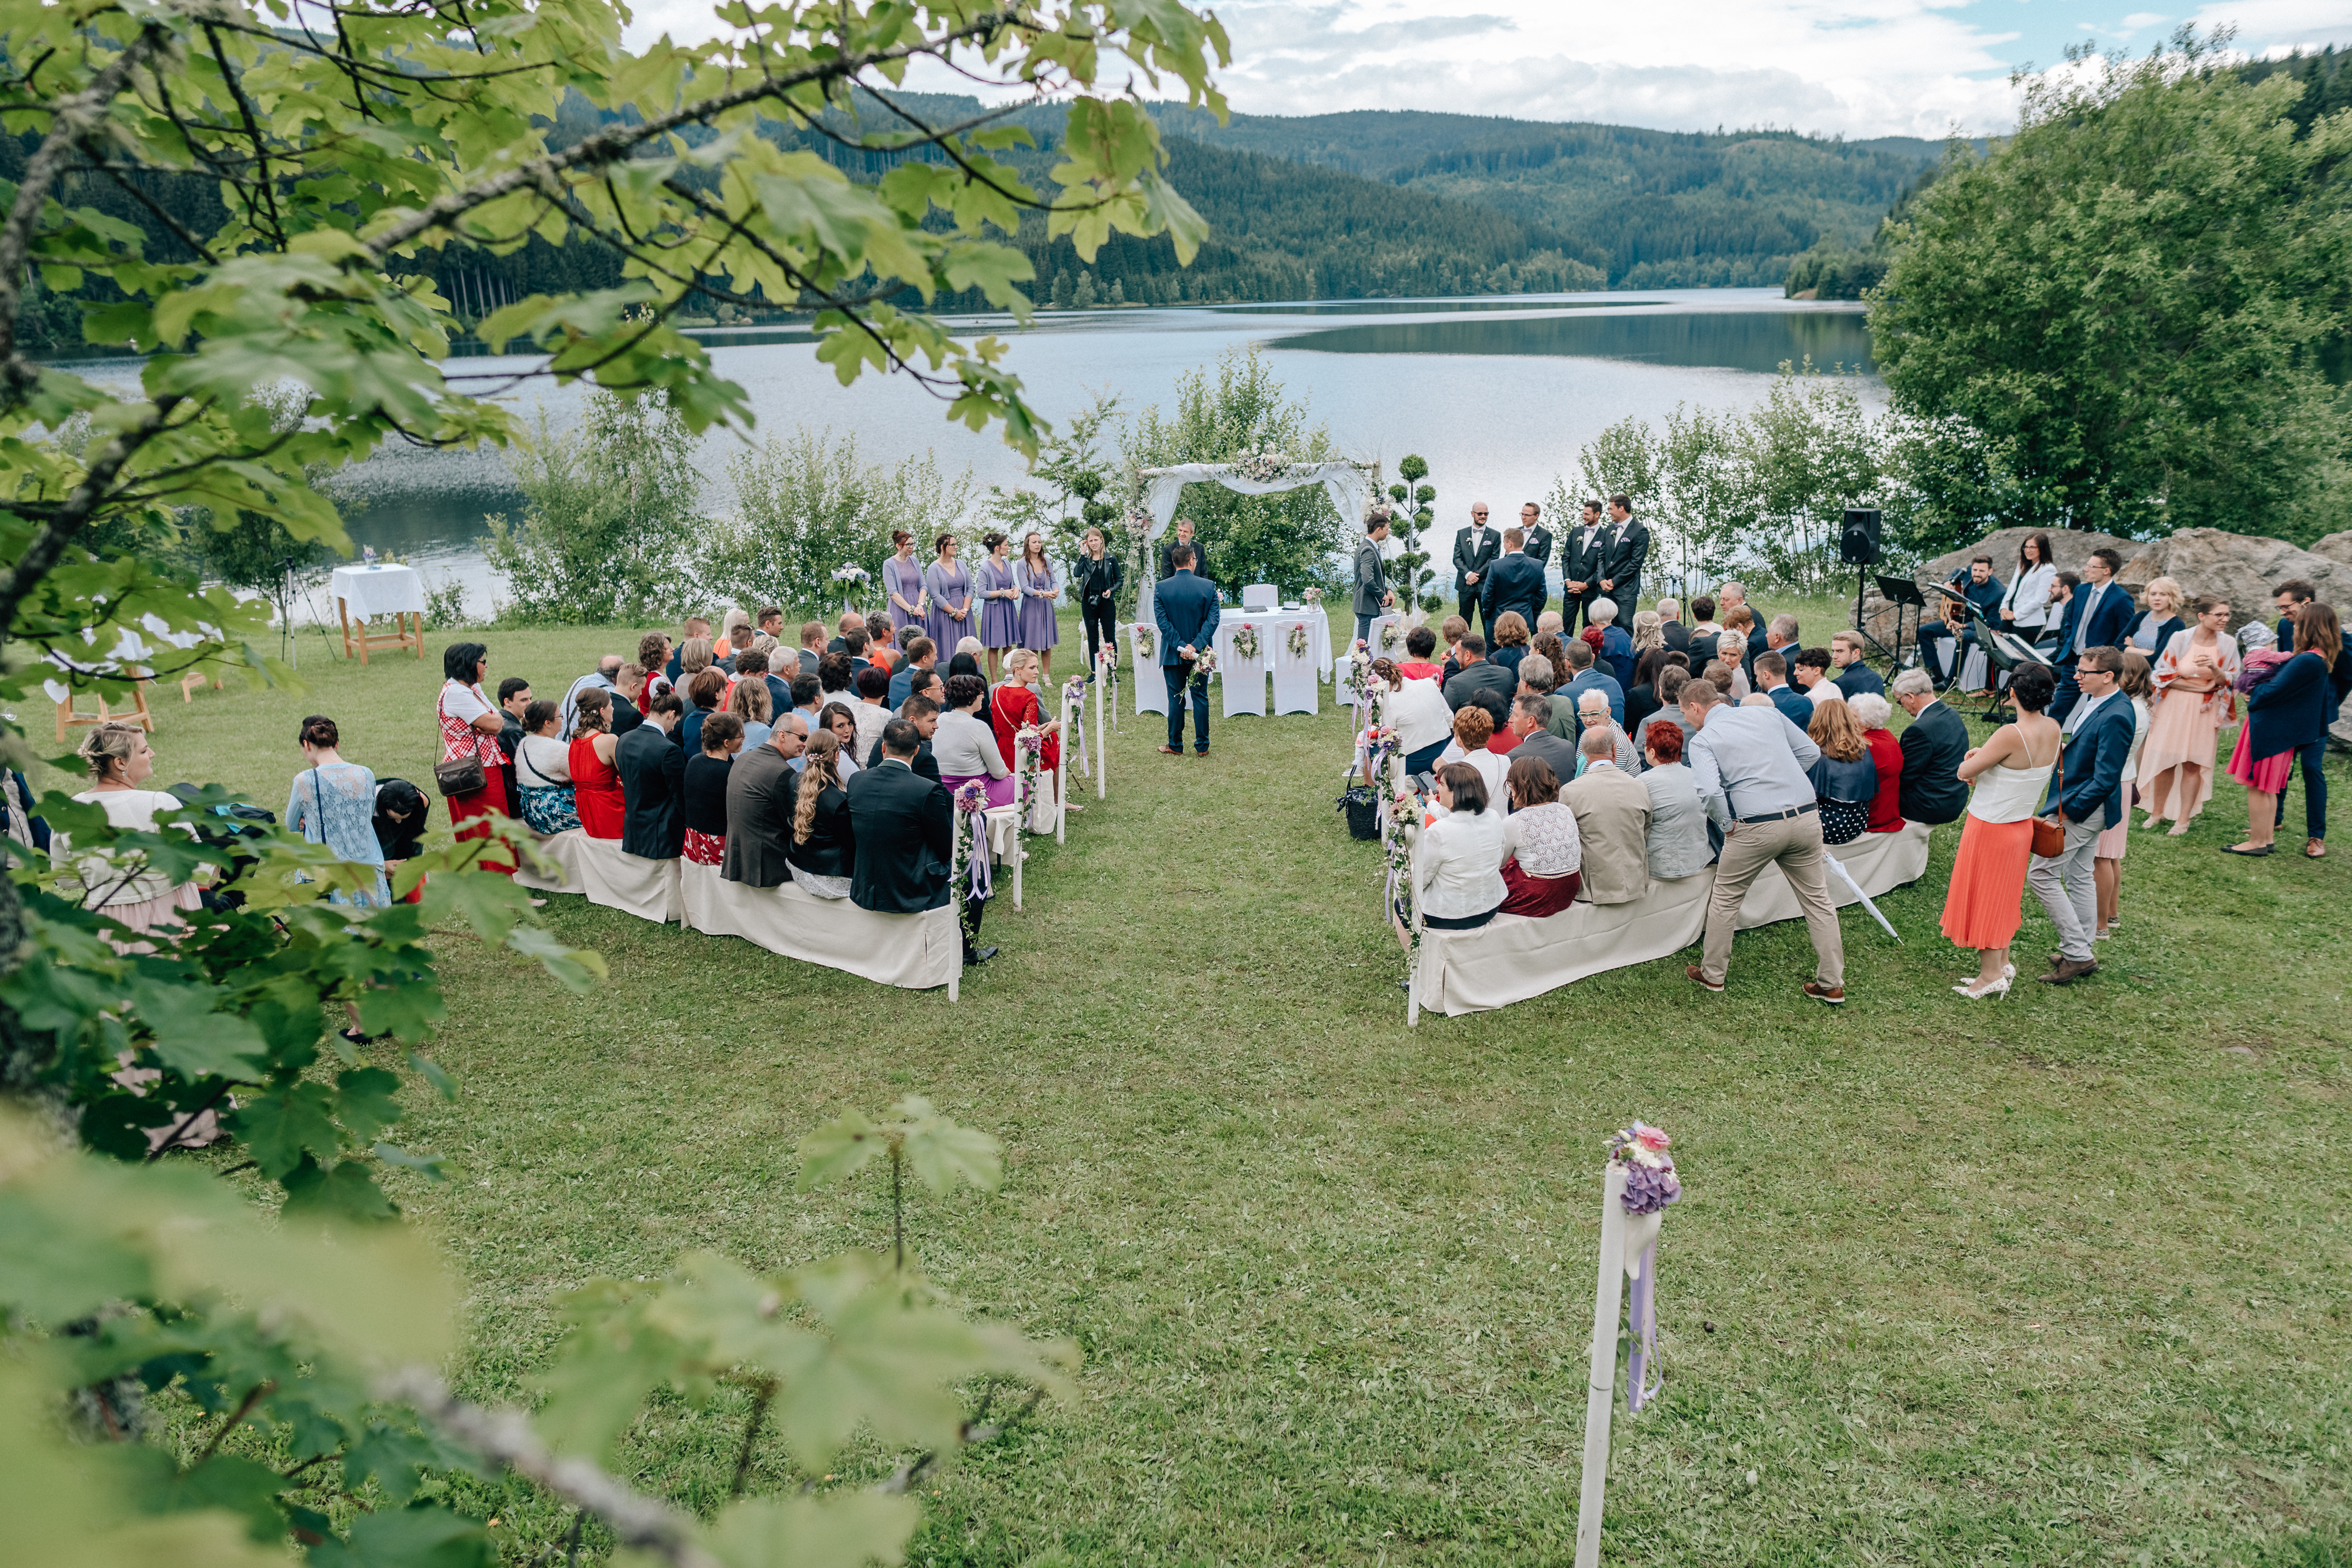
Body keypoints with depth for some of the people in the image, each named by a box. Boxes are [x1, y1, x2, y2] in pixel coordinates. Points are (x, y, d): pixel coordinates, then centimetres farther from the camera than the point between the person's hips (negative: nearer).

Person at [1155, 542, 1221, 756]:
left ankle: (1175, 746, 15)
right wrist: (1196, 646, -17)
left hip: (1173, 652, 0)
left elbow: (1162, 621, -12)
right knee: (1200, 698, 10)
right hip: (1200, 653, 0)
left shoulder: (1161, 588, -7)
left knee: (1176, 699, 9)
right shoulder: (1207, 587, -7)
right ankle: (1202, 746, 13)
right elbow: (1213, 619, -13)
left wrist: (1181, 646, -13)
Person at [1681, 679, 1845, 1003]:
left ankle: (1712, 973, 28)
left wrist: (1727, 825, -4)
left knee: (1725, 898, 16)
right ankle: (1832, 984, 18)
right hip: (1806, 817, 4)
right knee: (1818, 900, 14)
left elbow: (1709, 790, -19)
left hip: (1757, 826, -4)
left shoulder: (1702, 740, -3)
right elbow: (1810, 751, 15)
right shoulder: (1768, 713, 12)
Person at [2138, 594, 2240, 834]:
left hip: (2205, 712, 1)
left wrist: (2213, 668, -21)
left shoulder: (2228, 643, -3)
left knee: (2193, 764, 3)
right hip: (2174, 707, -1)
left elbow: (2229, 682, 1)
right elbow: (2164, 674, -5)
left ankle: (2184, 819, 11)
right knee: (2165, 761, 4)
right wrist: (2200, 687, -10)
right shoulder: (2180, 638, -8)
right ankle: (2157, 812, 19)